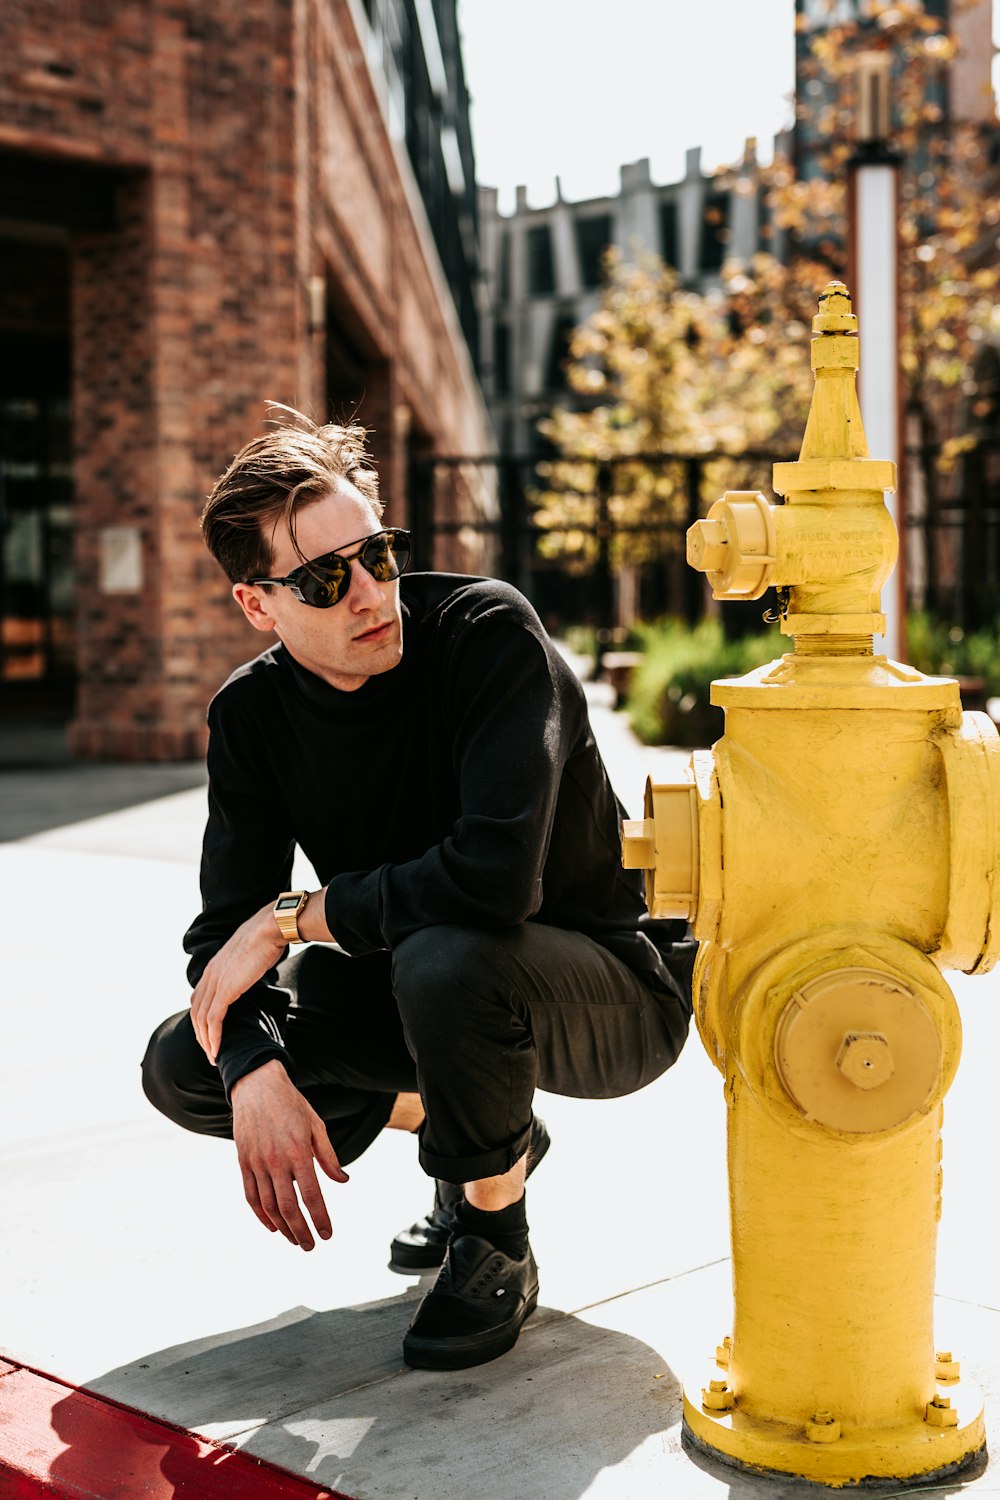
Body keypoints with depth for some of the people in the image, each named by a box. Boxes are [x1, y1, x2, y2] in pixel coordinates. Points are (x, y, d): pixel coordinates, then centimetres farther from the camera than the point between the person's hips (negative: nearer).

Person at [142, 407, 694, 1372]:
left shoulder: (487, 630, -25)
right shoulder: (251, 714, -7)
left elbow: (497, 874, -38)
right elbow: (227, 925, -10)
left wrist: (297, 916, -25)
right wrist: (259, 1074, -30)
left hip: (613, 988, -6)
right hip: (410, 981, 6)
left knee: (445, 960, -38)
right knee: (183, 1069, -4)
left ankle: (494, 1246, -8)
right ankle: (471, 1131, 16)